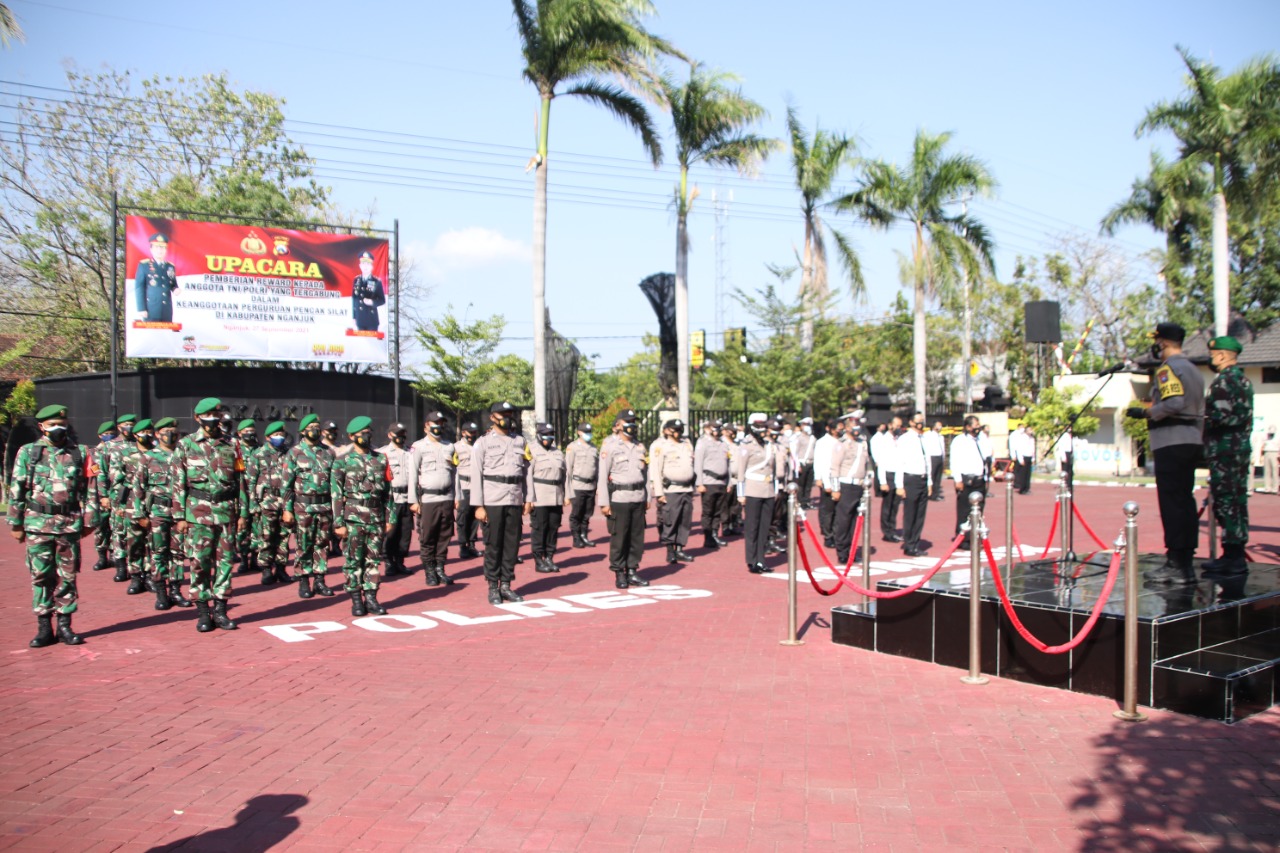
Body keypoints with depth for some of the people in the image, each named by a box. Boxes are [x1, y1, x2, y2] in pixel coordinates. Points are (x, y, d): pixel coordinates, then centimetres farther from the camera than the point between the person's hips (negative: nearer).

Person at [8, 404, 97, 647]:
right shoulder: (28, 452, 6)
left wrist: (89, 520, 5)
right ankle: (44, 628, 11)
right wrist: (16, 523, 4)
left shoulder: (79, 453, 7)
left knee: (68, 576, 4)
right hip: (38, 524, 0)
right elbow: (16, 490, 7)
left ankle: (64, 625, 13)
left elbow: (88, 488, 8)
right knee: (41, 576, 3)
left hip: (70, 524, 1)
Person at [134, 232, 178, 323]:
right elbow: (139, 288, -1)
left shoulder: (170, 267, 15)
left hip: (167, 312, 4)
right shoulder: (143, 265, 3)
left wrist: (176, 290, -5)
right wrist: (141, 309, -8)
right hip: (150, 311, -4)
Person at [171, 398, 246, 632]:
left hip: (226, 510, 2)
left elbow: (240, 480, 10)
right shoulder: (186, 445, 4)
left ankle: (220, 610, 12)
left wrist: (243, 512, 7)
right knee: (199, 561, -1)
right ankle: (203, 612, 9)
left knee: (225, 560, 3)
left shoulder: (231, 444, 9)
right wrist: (180, 516, -3)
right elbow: (178, 483, 2)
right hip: (198, 511, -2)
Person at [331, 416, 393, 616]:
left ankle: (371, 598, 13)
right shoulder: (343, 462, 1)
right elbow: (336, 495, -3)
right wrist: (339, 523, -8)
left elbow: (388, 491, 10)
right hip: (353, 518, -3)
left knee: (374, 559, 6)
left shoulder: (381, 459, 9)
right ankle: (356, 600, 10)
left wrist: (389, 518, 6)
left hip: (376, 518, 3)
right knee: (353, 560, 2)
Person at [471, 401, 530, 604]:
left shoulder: (520, 441, 13)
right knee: (493, 546, 1)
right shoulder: (483, 442, 1)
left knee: (512, 545, 7)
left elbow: (526, 470, 14)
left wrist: (528, 498, 8)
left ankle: (506, 585, 18)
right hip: (493, 501, -4)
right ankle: (493, 588, 11)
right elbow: (476, 475, -3)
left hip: (515, 501, 4)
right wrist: (478, 506, -8)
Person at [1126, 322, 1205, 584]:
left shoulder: (1168, 368, -9)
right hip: (1192, 441, 9)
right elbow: (1199, 409, 20)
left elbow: (1174, 402, -24)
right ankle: (1186, 562, 14)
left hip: (1171, 442, -9)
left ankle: (1176, 563, -8)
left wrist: (1145, 412, -11)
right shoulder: (1193, 369, 20)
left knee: (1171, 502, -8)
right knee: (1185, 500, 11)